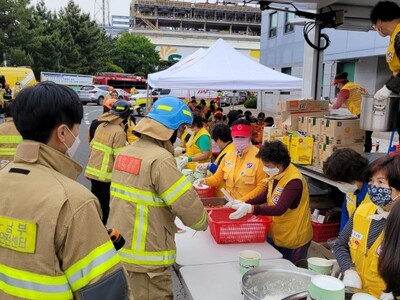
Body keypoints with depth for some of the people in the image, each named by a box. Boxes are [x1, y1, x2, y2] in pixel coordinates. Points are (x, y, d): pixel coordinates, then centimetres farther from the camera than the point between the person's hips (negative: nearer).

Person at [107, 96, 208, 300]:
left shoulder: (126, 152, 4)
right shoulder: (160, 159, -21)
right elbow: (188, 206, -20)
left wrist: (167, 224, 13)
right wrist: (202, 223, 1)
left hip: (118, 249, 8)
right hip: (144, 257, -8)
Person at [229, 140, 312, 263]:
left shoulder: (294, 181, -26)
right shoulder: (275, 174, -2)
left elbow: (279, 209, -33)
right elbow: (268, 194, 13)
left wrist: (250, 208, -41)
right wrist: (245, 204, 0)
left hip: (293, 241, -8)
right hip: (275, 235, 8)